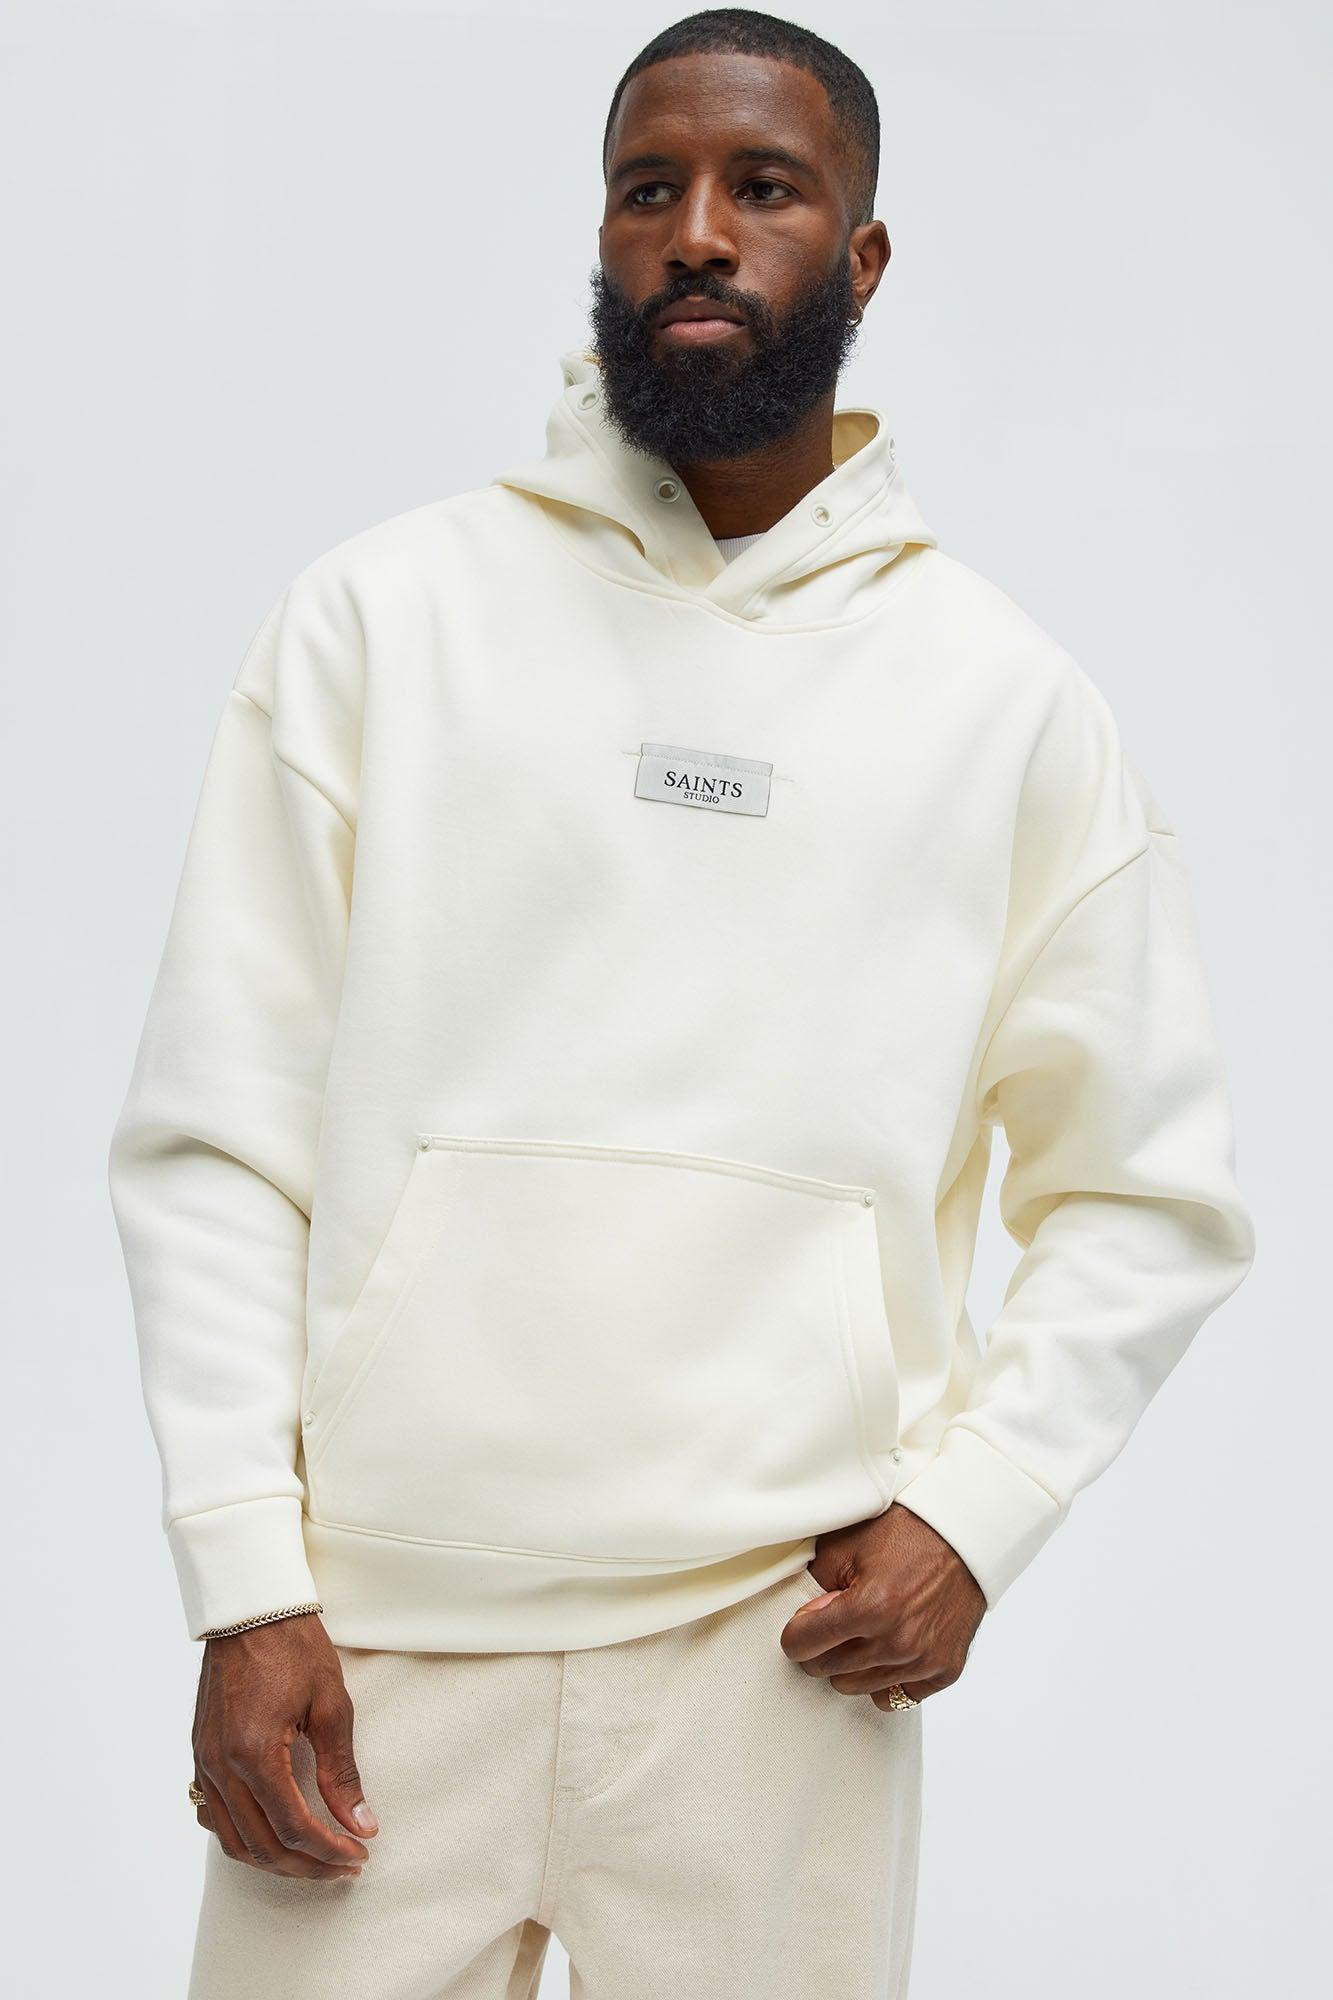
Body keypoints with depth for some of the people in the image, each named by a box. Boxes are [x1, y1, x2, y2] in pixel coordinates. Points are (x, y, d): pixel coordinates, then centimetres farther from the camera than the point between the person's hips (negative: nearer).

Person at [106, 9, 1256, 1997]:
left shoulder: (1008, 698, 7)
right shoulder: (378, 616, 4)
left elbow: (1153, 1198, 11)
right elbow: (212, 1136, 2)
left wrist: (972, 1509, -3)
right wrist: (243, 1585, -6)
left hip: (783, 1640, 1)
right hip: (376, 1624, 0)